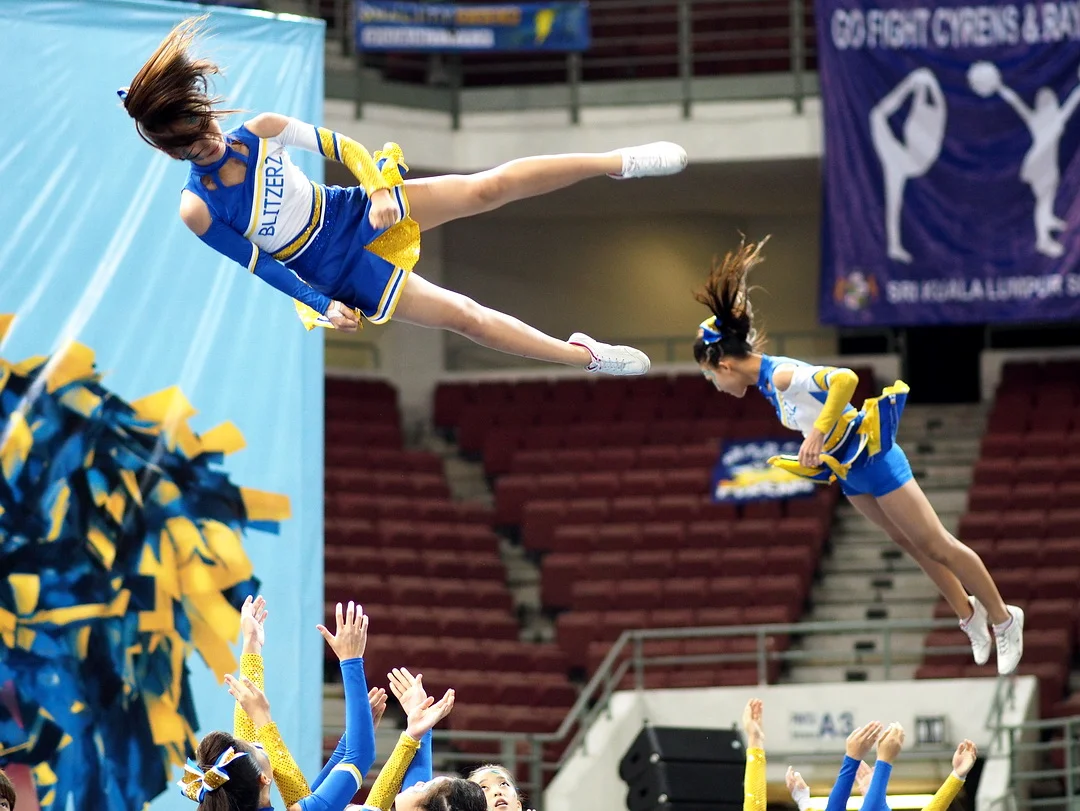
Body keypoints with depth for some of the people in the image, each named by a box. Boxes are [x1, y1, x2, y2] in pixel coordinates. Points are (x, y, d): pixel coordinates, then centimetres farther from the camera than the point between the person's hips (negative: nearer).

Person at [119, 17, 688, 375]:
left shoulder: (259, 130, -14)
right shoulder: (197, 211, -22)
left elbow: (333, 145, -2)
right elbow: (259, 265, -13)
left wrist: (381, 191, -14)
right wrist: (322, 305, -13)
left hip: (355, 213, 3)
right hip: (336, 273, -3)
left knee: (490, 187, -3)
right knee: (462, 315, -2)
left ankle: (618, 162, 8)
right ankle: (585, 356, 14)